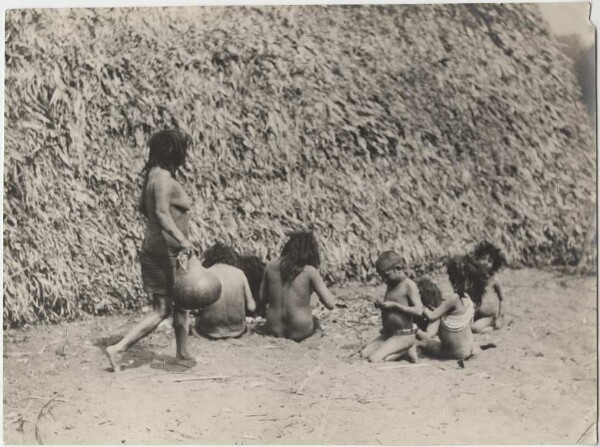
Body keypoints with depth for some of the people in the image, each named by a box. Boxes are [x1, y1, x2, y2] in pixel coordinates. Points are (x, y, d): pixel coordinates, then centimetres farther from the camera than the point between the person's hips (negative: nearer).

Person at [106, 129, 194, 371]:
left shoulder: (154, 174, 10)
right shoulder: (164, 178, -19)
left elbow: (143, 207, 21)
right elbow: (162, 212, -32)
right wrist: (181, 239, -42)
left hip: (155, 248, 10)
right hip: (166, 251, -10)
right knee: (161, 310, -4)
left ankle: (183, 353, 30)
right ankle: (118, 348, -3)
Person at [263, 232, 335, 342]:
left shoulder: (271, 267, -6)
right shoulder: (310, 271, -16)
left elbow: (263, 297, 7)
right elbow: (330, 304, -15)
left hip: (274, 329, 3)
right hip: (299, 332, -3)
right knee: (315, 321, 34)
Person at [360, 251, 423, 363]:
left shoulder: (409, 285, -13)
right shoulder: (391, 285, 12)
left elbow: (418, 311, -22)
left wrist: (394, 305, -23)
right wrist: (381, 305, 1)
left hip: (403, 335, -9)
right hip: (388, 333, 9)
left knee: (374, 359, -20)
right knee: (364, 353, -2)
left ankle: (407, 350, -2)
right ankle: (405, 349, 3)